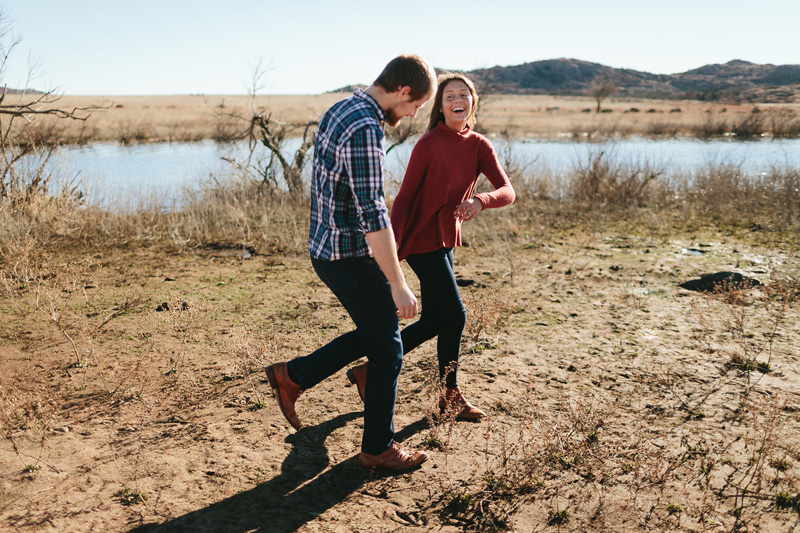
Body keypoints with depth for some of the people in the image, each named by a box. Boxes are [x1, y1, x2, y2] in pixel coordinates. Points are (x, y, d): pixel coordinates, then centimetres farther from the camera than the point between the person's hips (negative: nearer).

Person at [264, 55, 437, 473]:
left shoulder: (339, 110, 9)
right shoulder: (365, 129, -23)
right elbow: (373, 214, -27)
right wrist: (398, 284, -23)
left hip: (326, 248, 9)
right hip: (352, 257, -9)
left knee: (376, 333, 22)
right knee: (387, 351, 7)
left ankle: (292, 376, 24)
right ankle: (378, 448, 23)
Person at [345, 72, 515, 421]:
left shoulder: (479, 146, 2)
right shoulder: (429, 144, -14)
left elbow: (507, 191, -10)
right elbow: (404, 198, -13)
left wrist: (480, 201, -32)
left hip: (445, 240, 8)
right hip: (422, 239, -8)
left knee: (433, 321, 13)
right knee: (454, 316, -3)